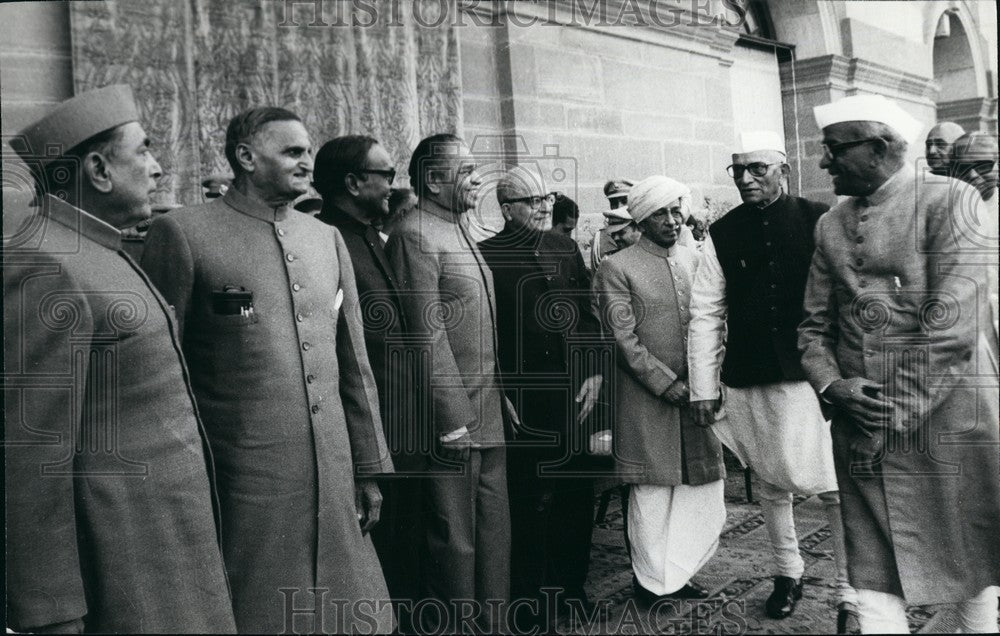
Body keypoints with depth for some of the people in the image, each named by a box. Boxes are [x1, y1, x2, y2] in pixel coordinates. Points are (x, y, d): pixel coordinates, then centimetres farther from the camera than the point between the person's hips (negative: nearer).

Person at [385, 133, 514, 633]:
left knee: (494, 532, 18)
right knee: (455, 541, 4)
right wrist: (453, 417, -20)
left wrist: (499, 393, 16)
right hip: (453, 421, -9)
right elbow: (428, 334, -19)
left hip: (488, 413, 9)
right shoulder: (414, 236, -13)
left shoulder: (460, 232, 15)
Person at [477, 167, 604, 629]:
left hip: (571, 390, 5)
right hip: (521, 399, -5)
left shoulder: (565, 247, 9)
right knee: (528, 502, 6)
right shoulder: (486, 256, -7)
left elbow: (586, 312, 12)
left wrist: (594, 371, 4)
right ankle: (529, 603, 22)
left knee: (577, 492, 13)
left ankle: (571, 585, 32)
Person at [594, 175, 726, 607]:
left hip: (695, 394, 6)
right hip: (646, 399, -5)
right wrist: (669, 384, -14)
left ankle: (676, 574, 25)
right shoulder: (616, 268, -6)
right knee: (653, 491, 3)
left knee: (702, 484, 8)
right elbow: (625, 341, -10)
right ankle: (653, 582, 20)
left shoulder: (694, 260, 11)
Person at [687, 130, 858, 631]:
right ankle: (786, 572, 35)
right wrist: (703, 389, 0)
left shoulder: (818, 220, -3)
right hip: (748, 380, 3)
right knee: (770, 483, 15)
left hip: (813, 375, -2)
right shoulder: (722, 234, 2)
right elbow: (705, 314, 2)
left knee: (835, 487, -1)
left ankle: (851, 595, 15)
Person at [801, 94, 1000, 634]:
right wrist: (832, 386, -6)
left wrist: (896, 415, -14)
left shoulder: (948, 200, -4)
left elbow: (952, 324, -13)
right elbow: (814, 326, 13)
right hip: (861, 426, 4)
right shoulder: (830, 225, 12)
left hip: (946, 420, -4)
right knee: (873, 569, 6)